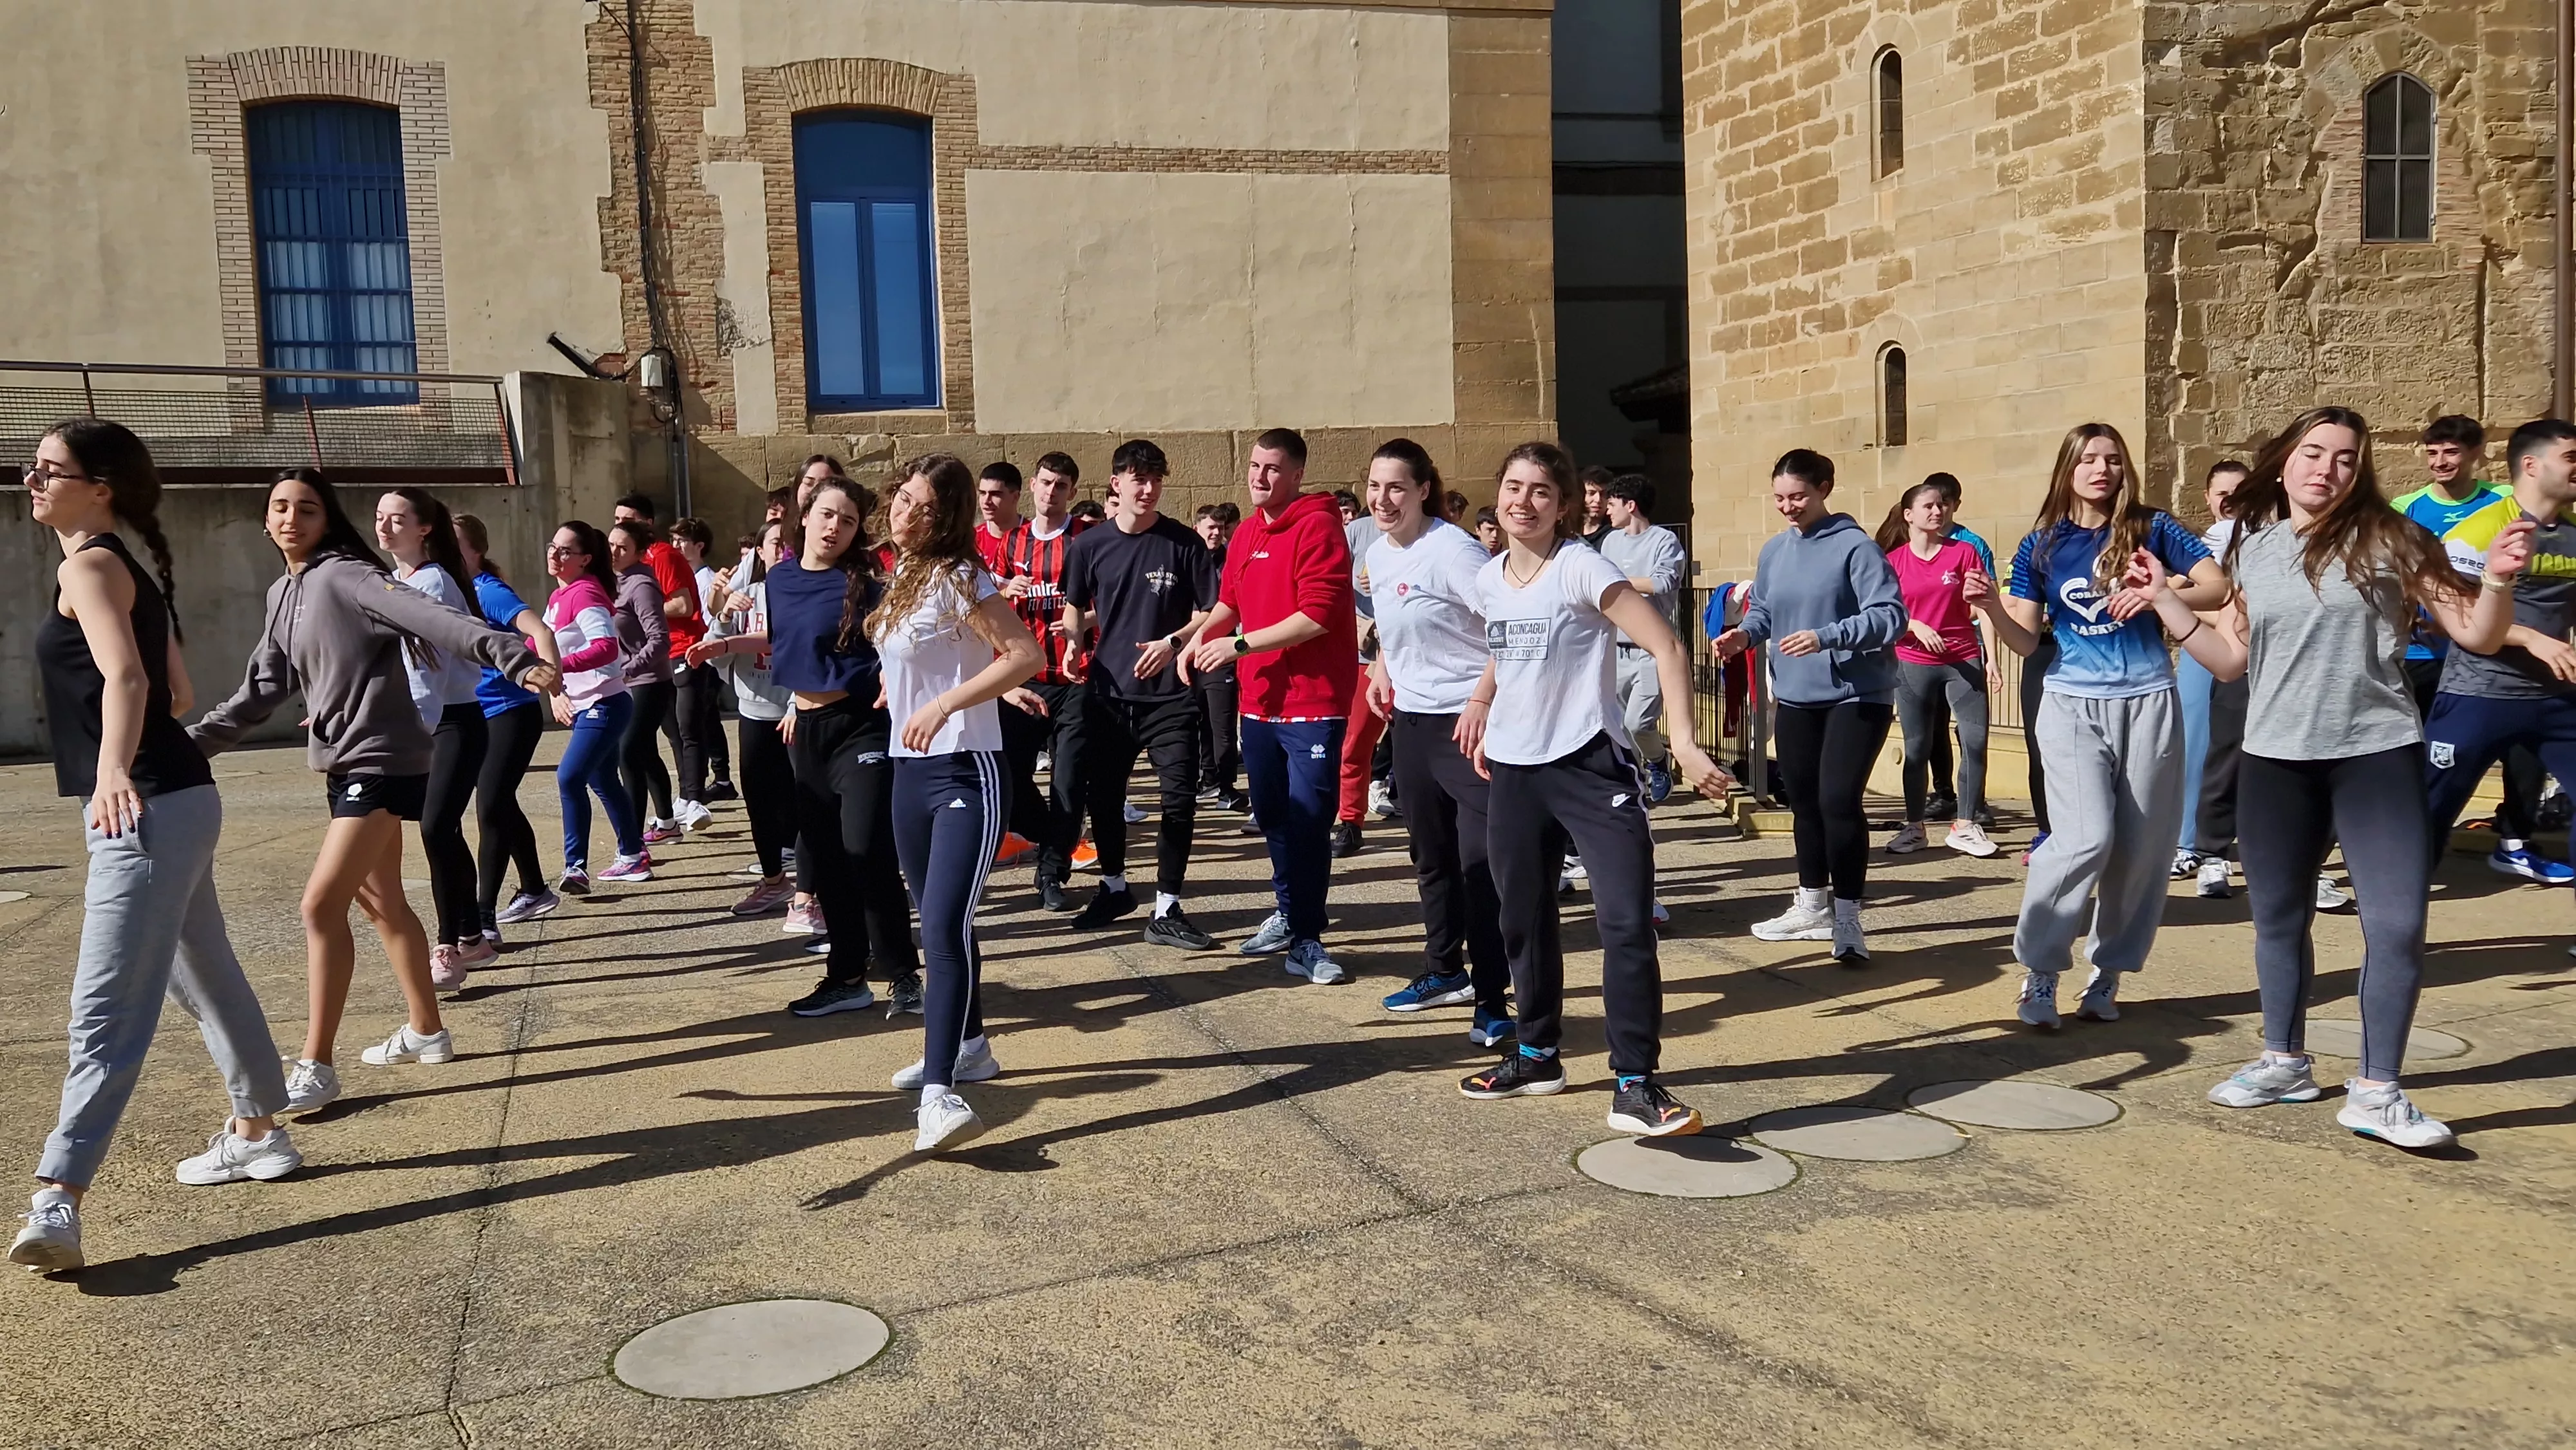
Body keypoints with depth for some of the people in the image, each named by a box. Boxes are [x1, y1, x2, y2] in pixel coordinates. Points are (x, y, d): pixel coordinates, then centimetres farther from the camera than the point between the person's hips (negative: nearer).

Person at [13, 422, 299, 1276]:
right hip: (167, 801, 10)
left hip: (146, 810, -10)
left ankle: (56, 1200, -17)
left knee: (107, 1009, -14)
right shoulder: (127, 566, 17)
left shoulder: (89, 565, -11)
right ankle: (258, 1133, 34)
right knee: (205, 976, 21)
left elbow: (127, 678, -29)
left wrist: (111, 772, -44)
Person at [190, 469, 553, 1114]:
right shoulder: (283, 594, 13)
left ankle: (315, 1066, -3)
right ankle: (426, 1031, 33)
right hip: (346, 764, 10)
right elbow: (263, 689, 18)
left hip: (384, 762, -9)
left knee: (321, 906, -11)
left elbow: (431, 618, -29)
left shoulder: (344, 576, -13)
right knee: (382, 903, 18)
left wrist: (517, 658, -43)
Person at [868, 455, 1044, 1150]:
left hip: (964, 772, -9)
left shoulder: (957, 577, -13)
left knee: (946, 925, -18)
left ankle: (938, 1092, -21)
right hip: (911, 771, 9)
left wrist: (944, 705, -29)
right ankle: (968, 1047, 33)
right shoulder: (902, 577, 12)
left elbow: (1025, 654, -23)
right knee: (937, 924, 18)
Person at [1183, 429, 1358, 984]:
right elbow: (1230, 602, 19)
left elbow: (1317, 616, -22)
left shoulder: (1318, 526, -14)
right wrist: (1200, 639, -1)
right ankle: (1288, 913, 33)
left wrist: (1238, 645, -20)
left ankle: (1306, 939, 4)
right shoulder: (1246, 533, 11)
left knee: (1308, 822, -5)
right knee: (1271, 814, 17)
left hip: (1314, 702, -8)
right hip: (1260, 702, 8)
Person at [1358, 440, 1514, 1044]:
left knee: (1483, 863, -9)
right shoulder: (1377, 553, 8)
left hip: (1469, 722, -9)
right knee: (1432, 857, 19)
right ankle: (1446, 971, 35)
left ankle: (1492, 999, -2)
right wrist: (1382, 668, 9)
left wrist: (1483, 701, -26)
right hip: (1411, 720, 9)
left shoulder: (1451, 552, -18)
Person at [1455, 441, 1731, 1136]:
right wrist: (1481, 708, 19)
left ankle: (1635, 1084, -7)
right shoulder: (1488, 579, 6)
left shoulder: (1580, 568, -13)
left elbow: (1667, 648, -19)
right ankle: (1537, 1055, 33)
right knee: (1523, 920, 15)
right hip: (1514, 770, 6)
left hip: (1590, 765, -6)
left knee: (1627, 922, -14)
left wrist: (1684, 743, -27)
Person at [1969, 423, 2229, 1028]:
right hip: (2073, 705, -1)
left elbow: (2218, 588, -4)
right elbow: (2026, 641, 2)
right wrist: (1992, 608, -18)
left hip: (2148, 704, 1)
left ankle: (2108, 973, 18)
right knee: (2086, 840, -16)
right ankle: (2038, 970, -2)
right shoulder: (2041, 547, 4)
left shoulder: (2151, 528, 3)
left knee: (2141, 848, 3)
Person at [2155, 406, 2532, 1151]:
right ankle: (2285, 1062, 30)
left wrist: (2498, 580, -20)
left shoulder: (2387, 539, -4)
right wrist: (2165, 598, 6)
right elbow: (2230, 659, 10)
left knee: (2397, 924, -6)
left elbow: (2477, 636, -2)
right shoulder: (2251, 548, 6)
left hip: (2377, 755, -3)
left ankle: (2376, 1091, 6)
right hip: (2274, 760, 3)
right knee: (2278, 916, 13)